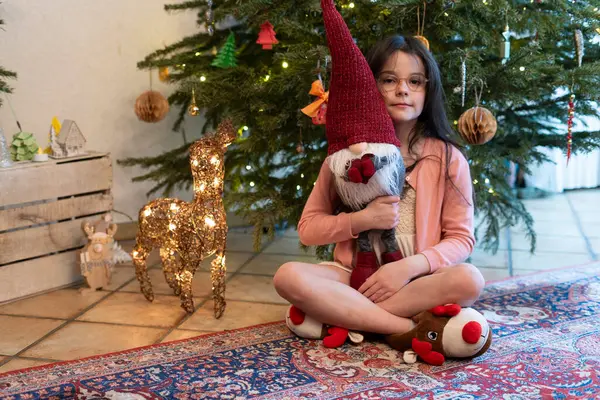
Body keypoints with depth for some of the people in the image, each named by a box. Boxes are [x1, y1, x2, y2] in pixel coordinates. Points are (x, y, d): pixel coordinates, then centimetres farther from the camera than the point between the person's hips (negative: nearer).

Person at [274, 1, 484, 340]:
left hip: (417, 283, 0)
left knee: (469, 280, -31)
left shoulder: (448, 158, -1)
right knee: (289, 276, -28)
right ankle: (411, 330, -27)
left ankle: (340, 315, -23)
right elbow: (308, 229, 2)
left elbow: (461, 238, -1)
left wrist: (408, 267, -17)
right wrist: (362, 219, -16)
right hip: (354, 277, 1)